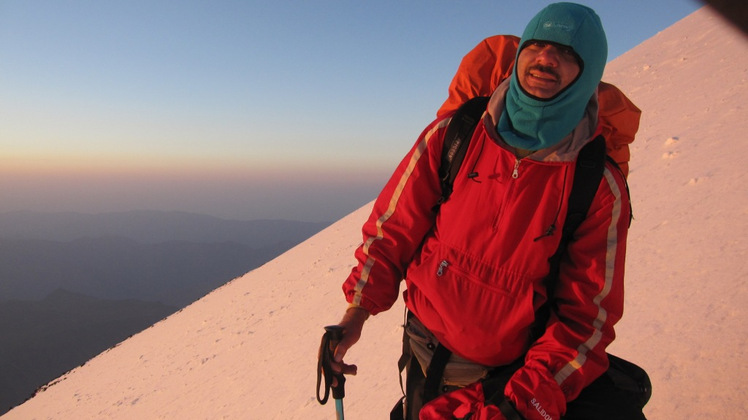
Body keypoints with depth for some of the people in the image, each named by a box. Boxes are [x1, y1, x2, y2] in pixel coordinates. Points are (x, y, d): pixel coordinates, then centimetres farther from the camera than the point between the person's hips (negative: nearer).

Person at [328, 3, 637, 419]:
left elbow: (587, 315, -12)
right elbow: (394, 227, -5)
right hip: (429, 349, 1)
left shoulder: (601, 189, -15)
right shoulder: (451, 136, -12)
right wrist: (356, 313, -9)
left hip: (518, 367, 0)